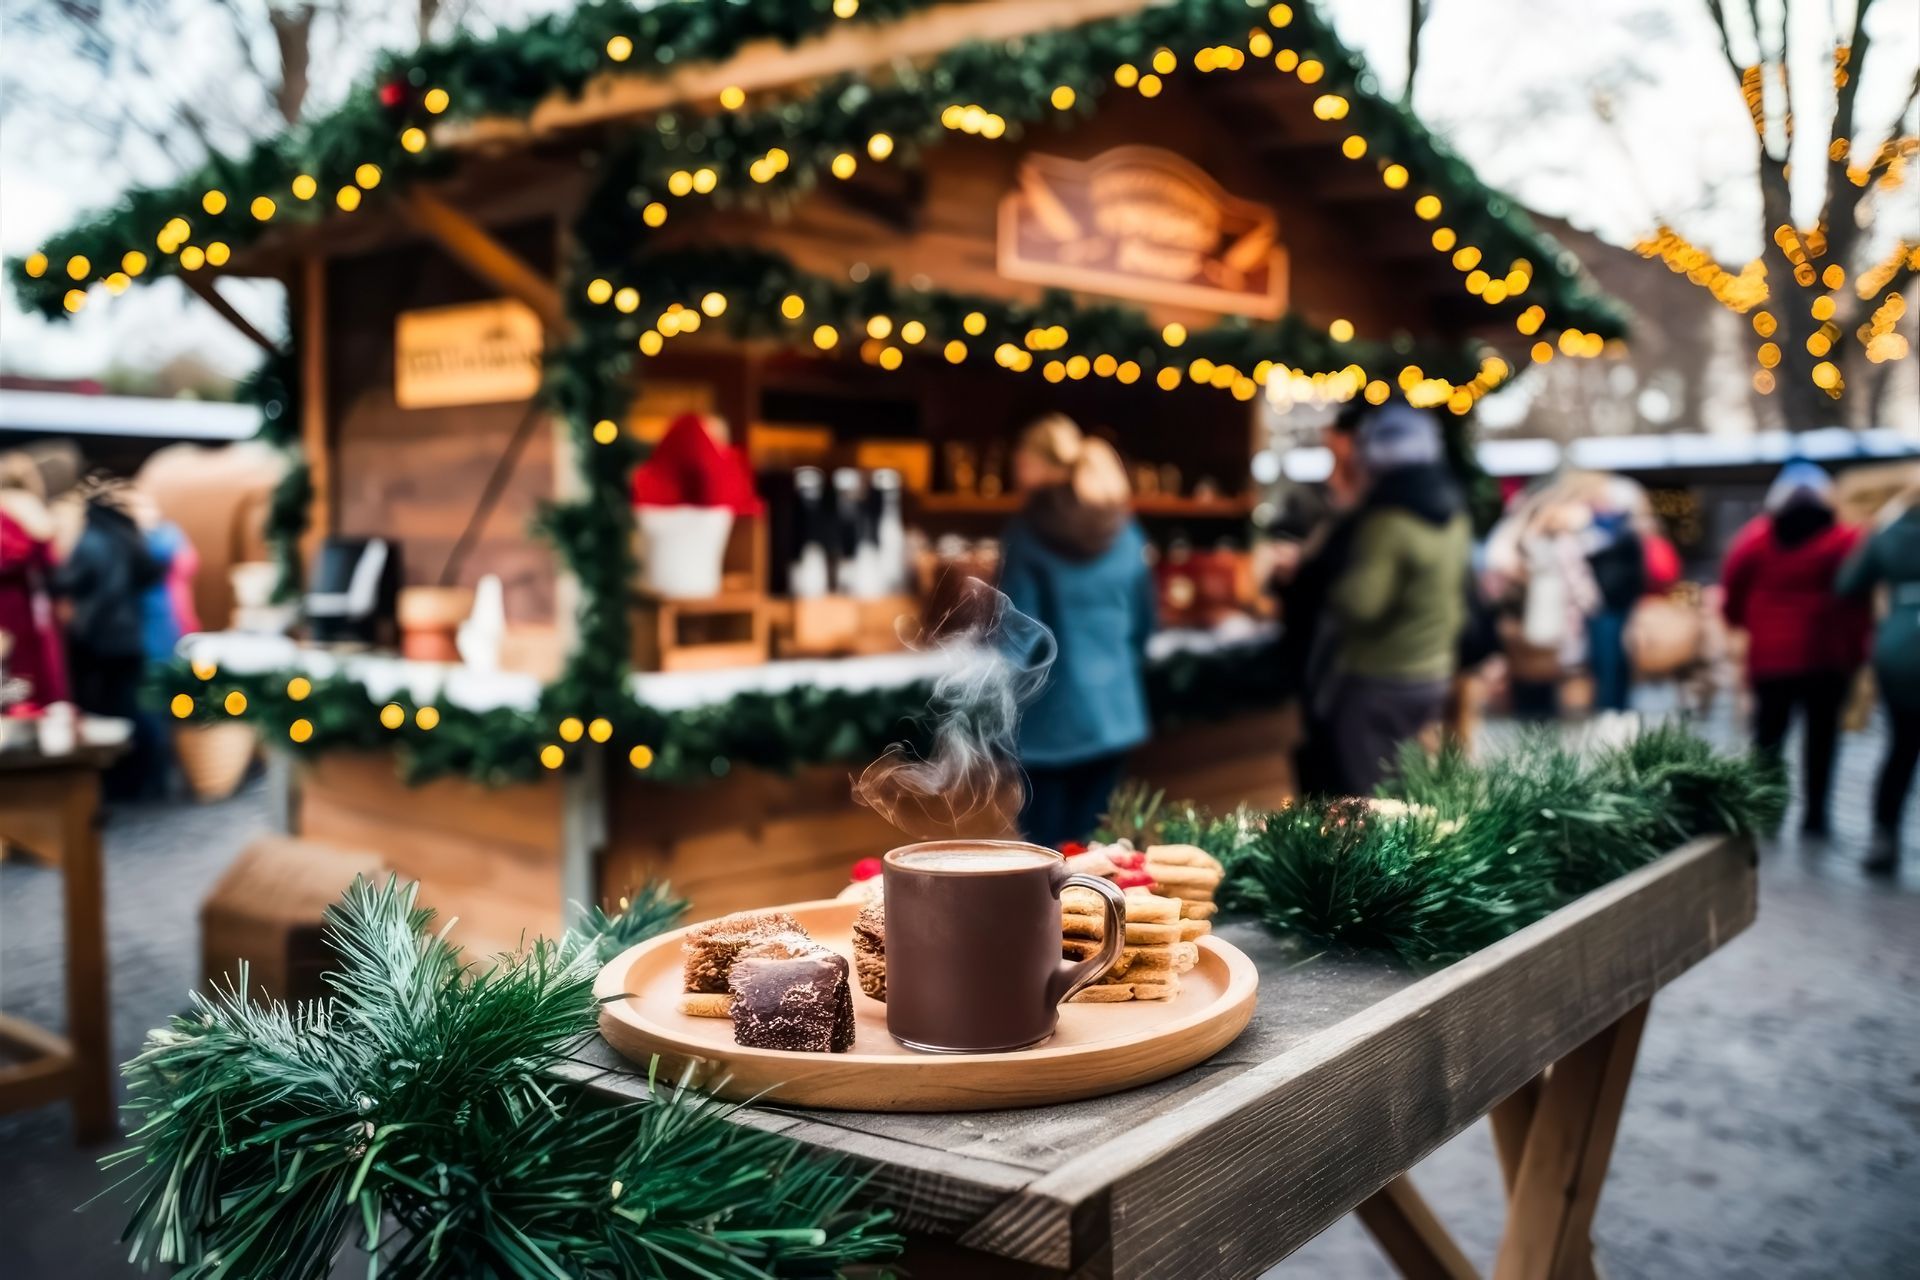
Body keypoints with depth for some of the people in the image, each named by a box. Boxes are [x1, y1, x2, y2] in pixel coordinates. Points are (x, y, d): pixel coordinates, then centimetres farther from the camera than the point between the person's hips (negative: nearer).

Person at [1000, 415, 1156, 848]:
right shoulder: (1125, 532, 5)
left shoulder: (1028, 535, -12)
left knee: (1045, 851, 5)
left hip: (1049, 715, -5)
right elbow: (1143, 619, 13)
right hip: (1113, 710, 5)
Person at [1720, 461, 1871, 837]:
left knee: (1768, 733, 11)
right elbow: (1858, 602, -4)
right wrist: (1855, 651, 5)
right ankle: (1815, 813, 6)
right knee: (1821, 734, 6)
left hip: (1769, 655, 2)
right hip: (1826, 658, -2)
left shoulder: (1755, 540, 1)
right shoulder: (1845, 542, -5)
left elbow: (1733, 595, 5)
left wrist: (1742, 621, 24)